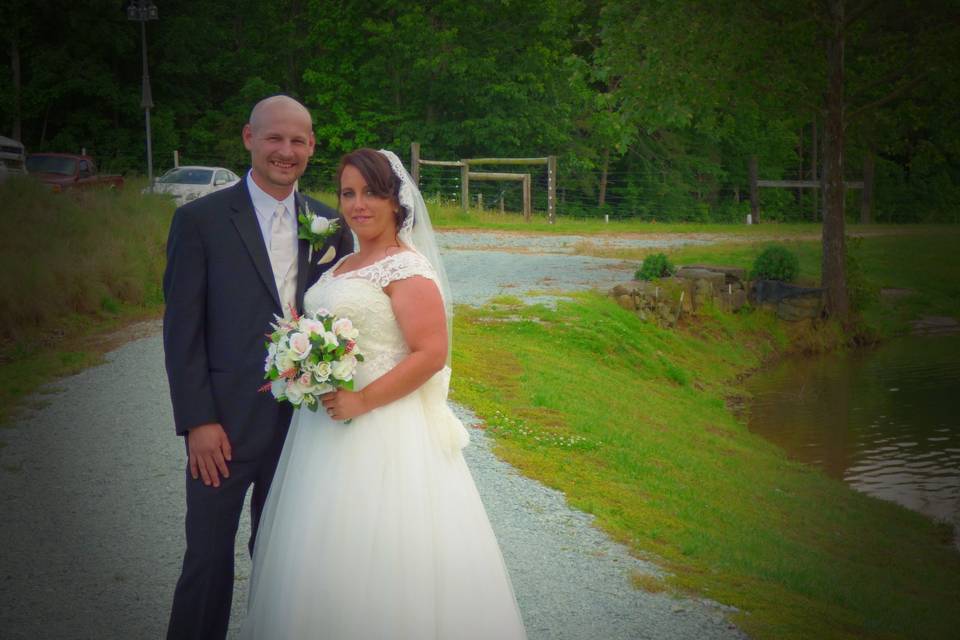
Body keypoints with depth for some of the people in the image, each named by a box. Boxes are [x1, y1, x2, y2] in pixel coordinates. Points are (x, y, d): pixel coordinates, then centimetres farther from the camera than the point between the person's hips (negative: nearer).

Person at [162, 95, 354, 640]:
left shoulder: (330, 224, 6)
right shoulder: (201, 220, -5)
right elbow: (182, 329, -7)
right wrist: (197, 422, -12)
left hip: (305, 421, 4)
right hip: (227, 422, -3)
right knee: (209, 556, 3)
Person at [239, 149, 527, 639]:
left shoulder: (407, 267, -12)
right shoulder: (344, 266, 14)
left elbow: (431, 354, -19)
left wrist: (362, 402, -22)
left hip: (380, 431, -9)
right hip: (328, 425, 9)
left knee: (377, 561, -3)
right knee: (332, 560, 13)